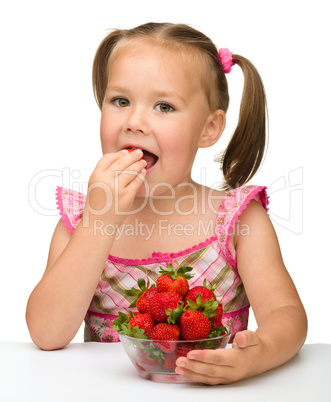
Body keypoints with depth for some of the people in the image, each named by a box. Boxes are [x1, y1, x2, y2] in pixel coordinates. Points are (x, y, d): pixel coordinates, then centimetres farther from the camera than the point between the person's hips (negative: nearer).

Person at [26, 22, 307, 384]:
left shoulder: (241, 218, -5)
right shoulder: (80, 220, -2)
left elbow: (287, 315, -13)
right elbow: (47, 334, -13)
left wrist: (261, 352, -36)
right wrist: (102, 219, -20)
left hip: (208, 389, 0)